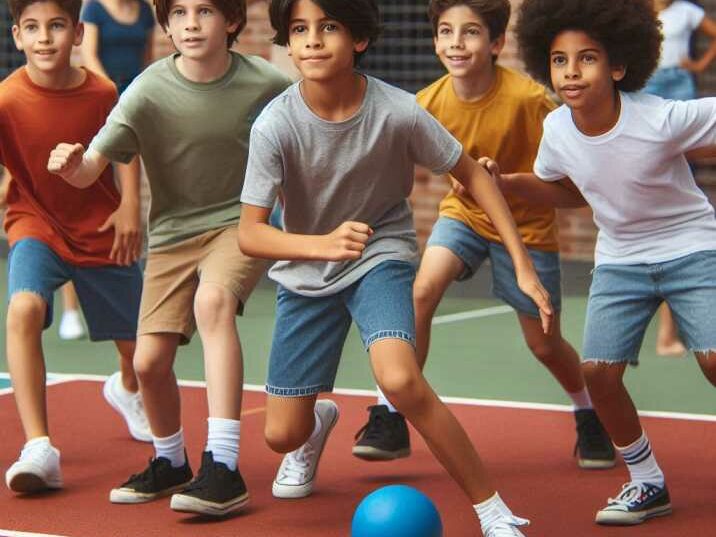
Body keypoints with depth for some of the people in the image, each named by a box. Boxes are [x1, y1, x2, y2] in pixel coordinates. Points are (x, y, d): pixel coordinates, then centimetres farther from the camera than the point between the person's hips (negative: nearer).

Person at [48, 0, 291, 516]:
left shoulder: (266, 85, -12)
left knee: (212, 299, -34)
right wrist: (72, 165, -40)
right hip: (173, 232, 2)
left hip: (241, 223, -2)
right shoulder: (149, 91, -13)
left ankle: (223, 468, -35)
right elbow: (92, 168, -18)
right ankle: (170, 461, 30)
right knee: (150, 361, -4)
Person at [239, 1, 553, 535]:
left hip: (383, 255, -2)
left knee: (400, 379, -31)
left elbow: (473, 174, -8)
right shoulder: (275, 125, -23)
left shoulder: (398, 112, -22)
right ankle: (319, 420, 45)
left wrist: (523, 265, -13)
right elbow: (250, 233, -24)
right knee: (282, 434, 4)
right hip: (305, 272, 2)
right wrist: (323, 243, -44)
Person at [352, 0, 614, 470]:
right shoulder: (429, 104, -17)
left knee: (544, 344, 7)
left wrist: (503, 182, -31)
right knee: (420, 292, -23)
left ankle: (591, 416, 37)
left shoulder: (528, 99, -27)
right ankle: (390, 419, -15)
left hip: (527, 224, -2)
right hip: (464, 213, 2)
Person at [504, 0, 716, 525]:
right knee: (598, 370, -7)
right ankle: (648, 483, 13)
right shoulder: (557, 130, -11)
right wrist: (505, 181, -3)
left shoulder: (662, 119, -26)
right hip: (619, 261, 4)